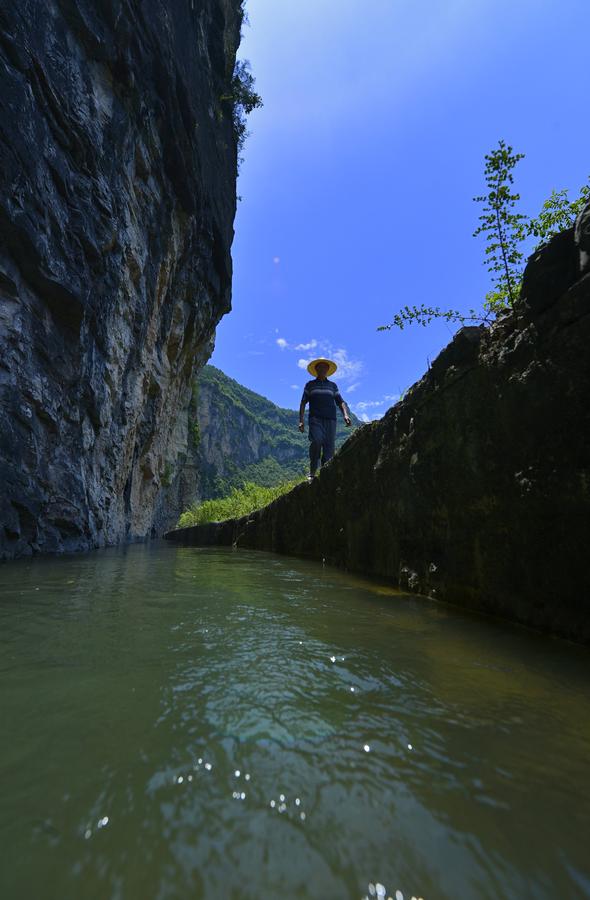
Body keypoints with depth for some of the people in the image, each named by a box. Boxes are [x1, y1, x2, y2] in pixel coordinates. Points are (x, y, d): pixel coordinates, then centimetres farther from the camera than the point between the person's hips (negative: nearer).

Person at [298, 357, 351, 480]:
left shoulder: (333, 385, 20)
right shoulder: (310, 384, 15)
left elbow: (340, 402, 12)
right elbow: (303, 403, 10)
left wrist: (345, 415, -7)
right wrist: (301, 420, -2)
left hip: (330, 420, 2)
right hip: (315, 419, -2)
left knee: (329, 447, -8)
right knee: (316, 441, -25)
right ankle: (312, 472, -13)